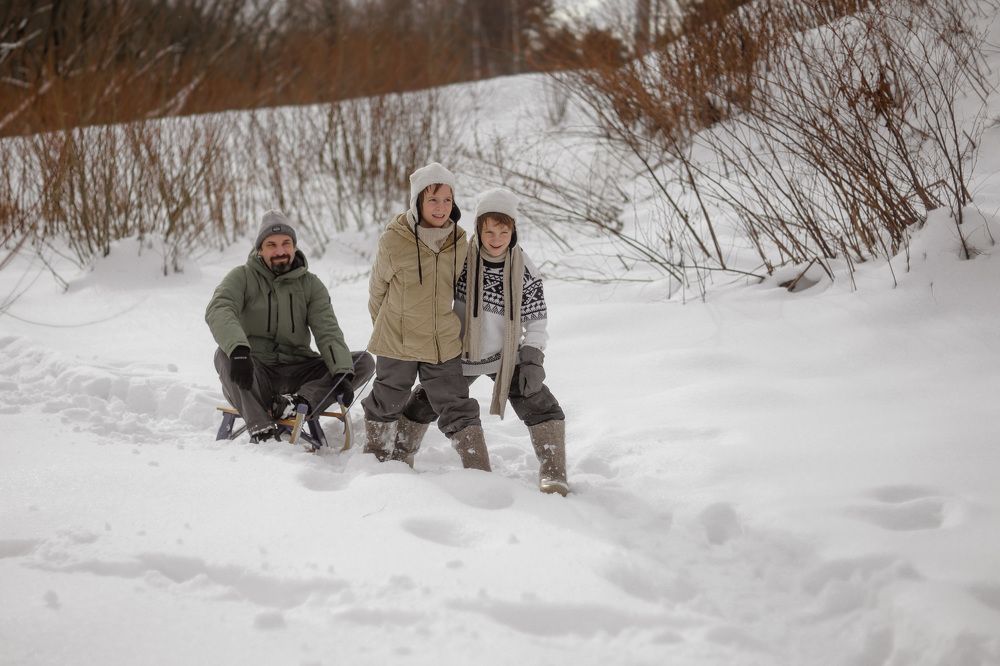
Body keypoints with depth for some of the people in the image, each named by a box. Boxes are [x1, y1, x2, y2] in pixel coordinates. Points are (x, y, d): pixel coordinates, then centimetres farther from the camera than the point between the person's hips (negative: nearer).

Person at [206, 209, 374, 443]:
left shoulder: (311, 284, 10)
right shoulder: (242, 277, 1)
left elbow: (328, 332, -2)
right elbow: (219, 310, -20)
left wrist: (342, 373, -23)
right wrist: (238, 349, -41)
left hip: (297, 375, 3)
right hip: (255, 375, -3)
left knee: (364, 362, -13)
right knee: (225, 355, -34)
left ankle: (300, 402, -32)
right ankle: (261, 430, -40)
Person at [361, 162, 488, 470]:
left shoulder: (460, 244, -6)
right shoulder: (393, 241, -16)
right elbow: (377, 289, 0)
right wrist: (388, 327, 10)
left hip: (444, 344, 1)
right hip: (397, 342, -1)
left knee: (458, 409, 2)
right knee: (386, 406, 18)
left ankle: (479, 471, 6)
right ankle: (375, 459, 39)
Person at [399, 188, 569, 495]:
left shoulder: (524, 269, -14)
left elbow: (536, 319, -6)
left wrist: (532, 360, -14)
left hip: (506, 355, 0)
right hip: (461, 354, 1)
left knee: (540, 406, -16)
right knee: (423, 405, 11)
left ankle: (553, 471, -10)